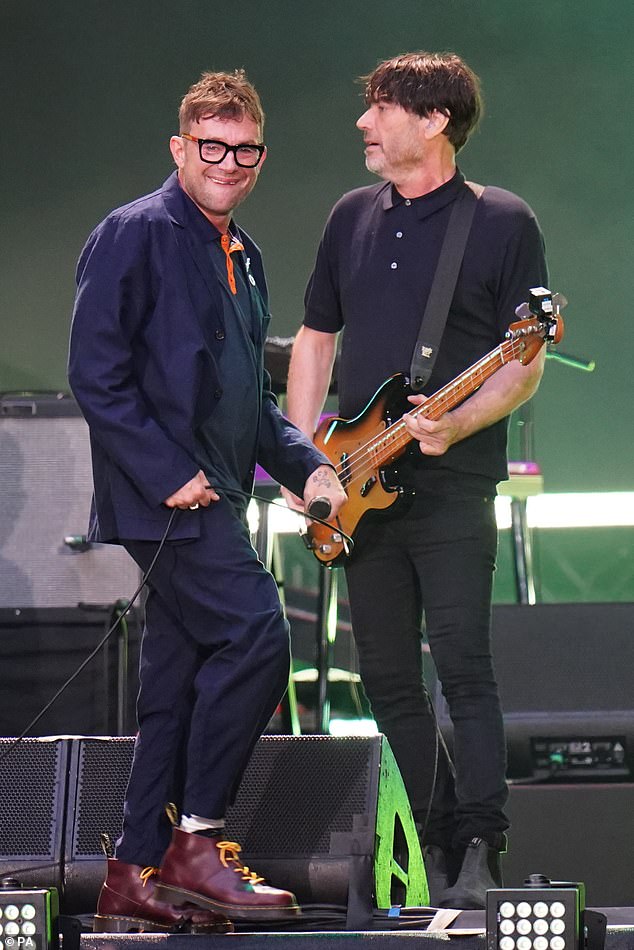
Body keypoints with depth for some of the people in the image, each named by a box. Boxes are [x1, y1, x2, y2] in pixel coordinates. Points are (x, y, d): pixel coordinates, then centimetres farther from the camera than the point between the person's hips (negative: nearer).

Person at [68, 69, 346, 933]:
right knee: (254, 636, -18)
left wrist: (305, 466, 10)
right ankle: (197, 844, -12)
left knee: (179, 682, 9)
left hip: (210, 501, 9)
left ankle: (137, 875, 13)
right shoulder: (136, 235, -7)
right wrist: (168, 473, -18)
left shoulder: (243, 257, 20)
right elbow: (96, 372, -14)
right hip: (163, 496, -9)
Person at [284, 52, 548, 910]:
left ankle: (479, 854, -11)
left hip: (453, 486, -5)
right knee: (386, 677, 6)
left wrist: (456, 424, -20)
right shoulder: (353, 218, 13)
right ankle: (432, 841, 16)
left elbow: (526, 363, -3)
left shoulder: (502, 224, -2)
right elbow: (315, 339, 19)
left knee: (462, 665, -12)